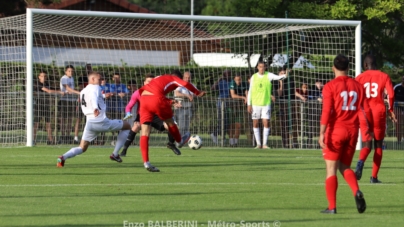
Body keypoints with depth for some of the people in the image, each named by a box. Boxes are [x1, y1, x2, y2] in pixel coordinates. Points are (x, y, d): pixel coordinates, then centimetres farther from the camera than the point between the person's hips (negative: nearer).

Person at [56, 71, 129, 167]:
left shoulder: (82, 92, 20)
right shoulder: (95, 87, -5)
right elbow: (93, 97, -28)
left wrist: (103, 96, 51)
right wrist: (95, 108, -47)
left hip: (89, 123, 7)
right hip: (102, 122, -7)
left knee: (82, 148, 10)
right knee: (127, 126, 14)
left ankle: (63, 157, -21)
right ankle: (115, 154, 11)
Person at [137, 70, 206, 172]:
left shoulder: (160, 78, 33)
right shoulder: (174, 79, 14)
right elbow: (185, 84, -5)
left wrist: (170, 102, 24)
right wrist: (198, 93, 7)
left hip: (144, 97, 6)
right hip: (156, 100, -6)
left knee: (145, 132, 0)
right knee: (170, 122, 24)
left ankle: (146, 162, -9)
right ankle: (180, 141, 50)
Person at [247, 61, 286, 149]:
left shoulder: (269, 75, 0)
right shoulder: (254, 77, 5)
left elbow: (278, 77, -19)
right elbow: (250, 91, 7)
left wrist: (284, 76, -42)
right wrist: (249, 104, 2)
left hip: (266, 103, -2)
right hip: (255, 104, 2)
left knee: (266, 123, -7)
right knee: (255, 124, 2)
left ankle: (264, 144, 0)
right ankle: (258, 144, 11)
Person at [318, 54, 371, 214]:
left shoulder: (330, 87, -7)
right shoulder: (357, 86, 6)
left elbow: (326, 111, -15)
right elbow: (365, 110, 6)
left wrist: (322, 133, -17)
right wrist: (370, 128, 19)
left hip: (335, 130, -4)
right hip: (352, 131, 4)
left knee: (331, 169, 3)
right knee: (345, 167, 16)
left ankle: (332, 207, 0)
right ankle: (357, 192, -11)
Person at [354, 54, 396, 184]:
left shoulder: (360, 77, 5)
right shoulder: (384, 76, 4)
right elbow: (391, 94, -6)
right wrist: (390, 110, 7)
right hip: (379, 113, -1)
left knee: (366, 144, 7)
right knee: (378, 145, 11)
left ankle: (360, 163, -27)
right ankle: (374, 177, 7)